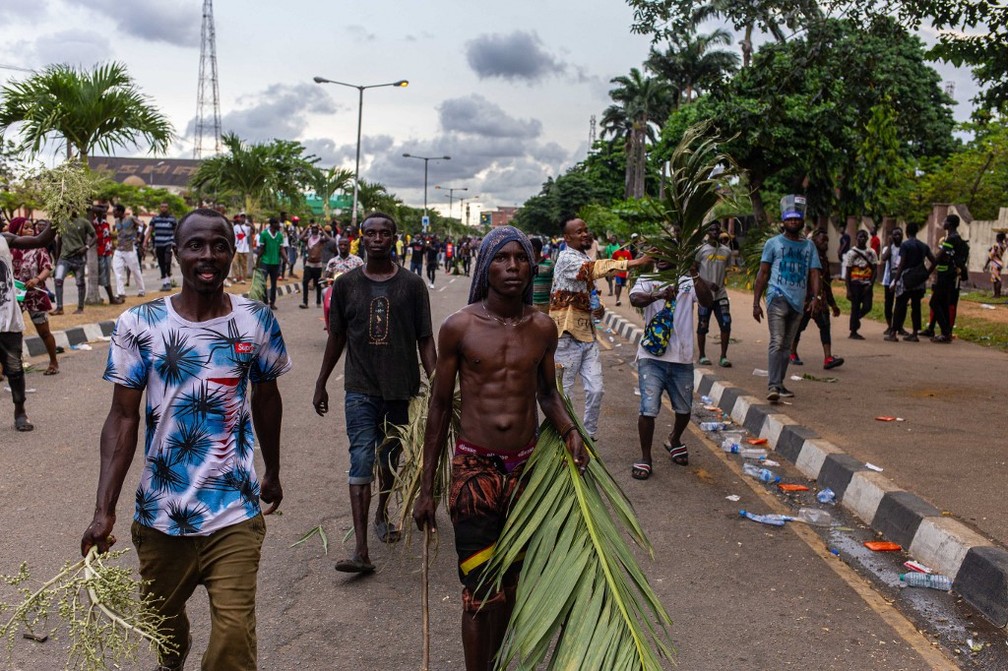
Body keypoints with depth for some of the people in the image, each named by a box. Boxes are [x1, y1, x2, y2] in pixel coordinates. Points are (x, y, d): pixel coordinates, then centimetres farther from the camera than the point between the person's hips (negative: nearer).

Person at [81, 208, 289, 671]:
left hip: (235, 515, -1)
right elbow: (122, 418, -5)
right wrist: (103, 510, -13)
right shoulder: (138, 325, -7)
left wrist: (272, 473, 19)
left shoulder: (257, 321, -4)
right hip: (159, 514, 1)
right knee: (162, 620, 23)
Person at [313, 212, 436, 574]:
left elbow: (425, 339, 1)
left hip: (401, 386, 1)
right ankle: (361, 550, -10)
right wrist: (321, 384, 13)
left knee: (391, 458, 16)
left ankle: (382, 512, 42)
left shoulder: (412, 285, -1)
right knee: (361, 460, -8)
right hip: (361, 388, -1)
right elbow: (336, 338, 10)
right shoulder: (346, 284, 1)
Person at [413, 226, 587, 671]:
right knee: (480, 588, -3)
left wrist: (569, 430, -6)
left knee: (509, 583, 15)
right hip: (474, 468, -3)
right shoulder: (459, 327, -7)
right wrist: (426, 487, 1)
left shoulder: (542, 328, 1)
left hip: (526, 467, 3)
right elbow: (439, 406, 0)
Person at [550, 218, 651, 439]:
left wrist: (599, 310, 6)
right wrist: (634, 262, -38)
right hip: (567, 336, -8)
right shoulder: (566, 259, -12)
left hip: (587, 334, 8)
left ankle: (589, 436, 19)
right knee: (563, 393, 2)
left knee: (595, 390, 5)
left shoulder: (586, 260, 16)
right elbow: (596, 268, -32)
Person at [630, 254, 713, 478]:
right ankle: (645, 459, 9)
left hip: (681, 359, 3)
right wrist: (657, 295, -42)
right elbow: (635, 299, -22)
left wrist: (694, 273, -26)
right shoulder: (647, 281, -1)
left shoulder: (688, 282, 3)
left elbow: (708, 302, -14)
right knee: (648, 409, -8)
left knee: (684, 409, 17)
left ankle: (674, 440, 46)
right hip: (652, 357, -2)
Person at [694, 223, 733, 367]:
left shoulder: (726, 251, 9)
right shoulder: (701, 249, -3)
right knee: (702, 326, 3)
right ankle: (702, 356, 16)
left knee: (726, 324, -5)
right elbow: (693, 270, -4)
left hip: (721, 294, 3)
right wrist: (707, 283, -13)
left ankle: (723, 357, 3)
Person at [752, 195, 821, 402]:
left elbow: (814, 273, 7)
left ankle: (779, 384, 18)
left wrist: (815, 297, -11)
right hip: (778, 298, -4)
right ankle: (772, 386, -20)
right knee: (777, 342, -15)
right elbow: (763, 273, 3)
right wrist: (756, 302, -2)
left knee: (787, 345, 10)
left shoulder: (809, 246, 13)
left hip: (798, 302, 4)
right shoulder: (773, 243, 4)